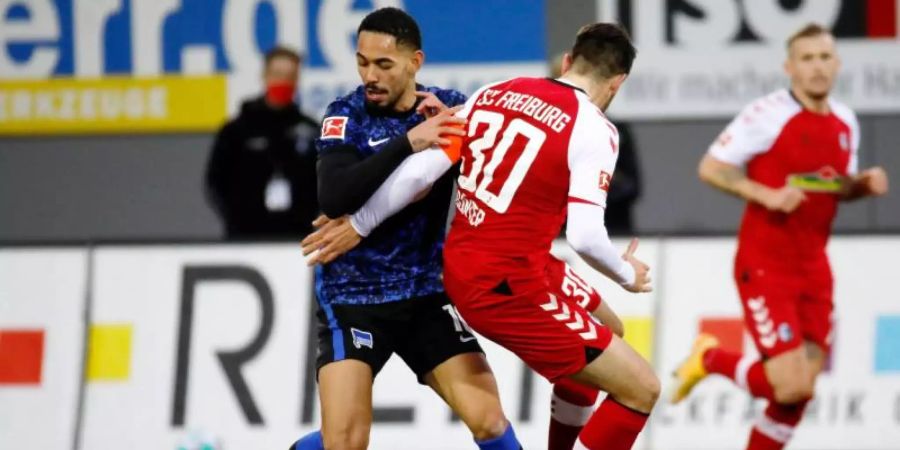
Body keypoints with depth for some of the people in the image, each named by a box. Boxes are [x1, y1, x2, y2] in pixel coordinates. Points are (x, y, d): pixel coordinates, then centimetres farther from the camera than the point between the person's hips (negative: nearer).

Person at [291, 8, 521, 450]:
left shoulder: (448, 108, -1)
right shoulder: (347, 115, -10)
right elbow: (333, 197, -27)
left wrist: (460, 129, -20)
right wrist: (407, 143, -33)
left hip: (426, 292, 3)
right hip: (351, 297, -3)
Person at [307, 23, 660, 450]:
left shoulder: (494, 93, 5)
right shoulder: (592, 128, -13)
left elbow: (420, 171, 4)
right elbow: (585, 235, -20)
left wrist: (359, 224, 17)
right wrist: (627, 275, 1)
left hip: (462, 266, 8)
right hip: (508, 288, -8)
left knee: (606, 331, 29)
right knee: (641, 390, -3)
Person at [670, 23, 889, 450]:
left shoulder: (845, 122, 7)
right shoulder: (767, 115, -14)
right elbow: (710, 167, -13)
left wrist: (864, 184, -1)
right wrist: (768, 195, -23)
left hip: (813, 269, 7)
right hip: (765, 266, -7)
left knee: (802, 390, 4)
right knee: (791, 386, -15)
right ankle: (711, 359, 13)